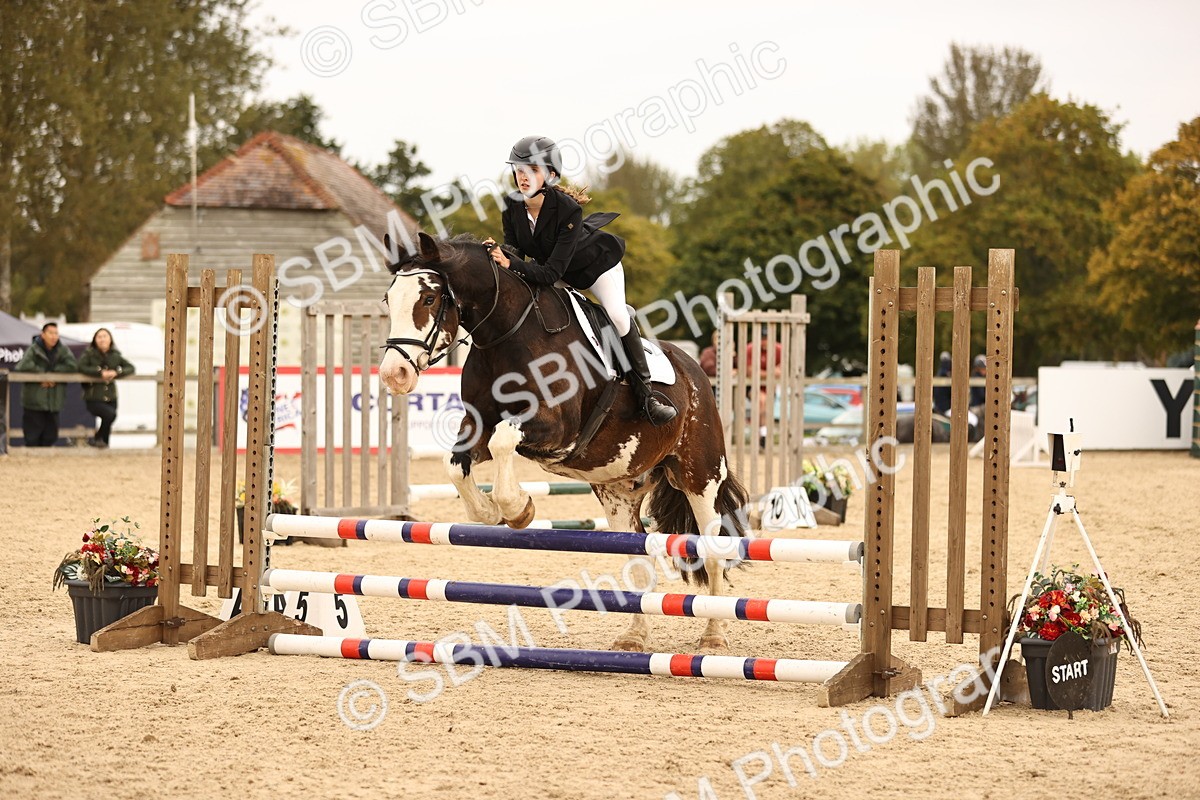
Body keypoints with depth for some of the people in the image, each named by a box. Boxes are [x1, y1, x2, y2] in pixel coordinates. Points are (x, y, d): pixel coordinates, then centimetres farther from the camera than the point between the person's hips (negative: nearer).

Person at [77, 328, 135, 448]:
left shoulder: (115, 356, 7)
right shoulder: (89, 354, -3)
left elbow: (130, 368, 1)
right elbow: (81, 367, -19)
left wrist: (116, 373, -17)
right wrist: (100, 372, -24)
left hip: (110, 398, 5)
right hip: (94, 398, -5)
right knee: (110, 414, -29)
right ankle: (98, 439, -8)